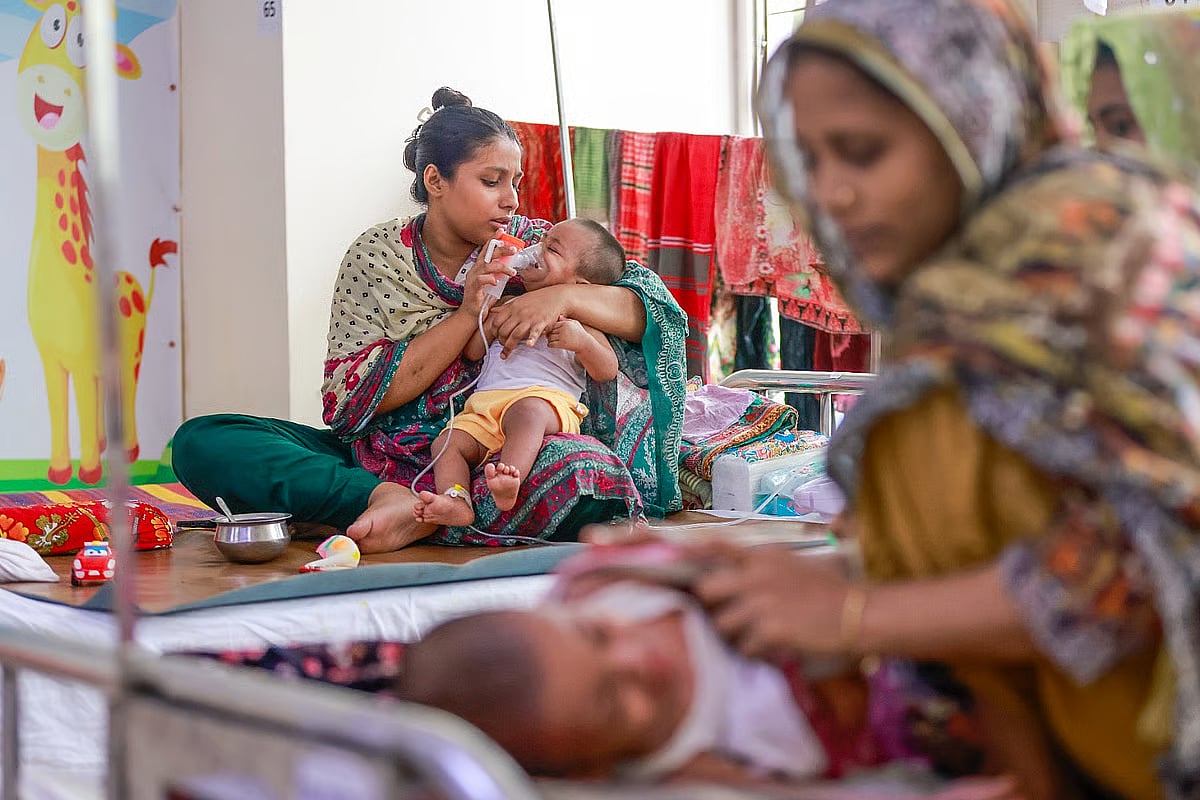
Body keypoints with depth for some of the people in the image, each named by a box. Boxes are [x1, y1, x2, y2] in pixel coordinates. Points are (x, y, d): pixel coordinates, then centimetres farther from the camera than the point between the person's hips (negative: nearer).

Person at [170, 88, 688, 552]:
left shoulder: (535, 246, 4)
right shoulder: (376, 256, 2)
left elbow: (655, 305, -1)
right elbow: (350, 399, -7)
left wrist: (566, 297, -21)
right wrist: (467, 315, -16)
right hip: (383, 460, 1)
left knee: (587, 473, -37)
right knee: (201, 442, -19)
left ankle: (408, 517, -25)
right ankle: (392, 501, -31)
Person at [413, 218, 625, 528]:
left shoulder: (576, 318, 17)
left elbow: (607, 371, 8)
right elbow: (473, 352, 26)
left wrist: (581, 342, -10)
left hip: (545, 399, -6)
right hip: (483, 407, 6)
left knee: (526, 411, -40)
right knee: (446, 442, -18)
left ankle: (509, 481, -62)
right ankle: (456, 502, -40)